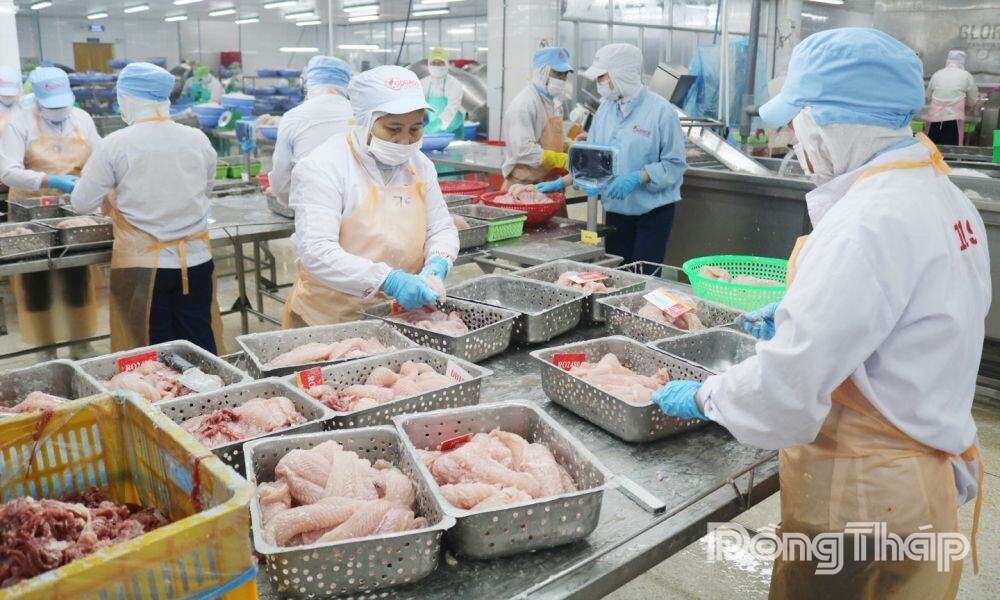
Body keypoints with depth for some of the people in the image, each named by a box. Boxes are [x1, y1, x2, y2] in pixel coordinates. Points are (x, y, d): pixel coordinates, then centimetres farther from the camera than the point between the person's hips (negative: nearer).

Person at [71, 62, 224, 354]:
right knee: (200, 344, 12)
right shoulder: (198, 140, -2)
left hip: (143, 264, -2)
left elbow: (81, 203, -3)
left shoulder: (117, 144, -10)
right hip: (196, 261, 3)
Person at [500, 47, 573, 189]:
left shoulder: (555, 101, 13)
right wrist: (561, 160, -25)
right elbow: (523, 150, -24)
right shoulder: (524, 104, -15)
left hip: (550, 182, 8)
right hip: (524, 184, -8)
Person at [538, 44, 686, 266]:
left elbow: (674, 164, -12)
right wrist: (561, 183, 0)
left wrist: (638, 178, -24)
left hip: (653, 210, -5)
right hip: (616, 208, 5)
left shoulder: (660, 111, -13)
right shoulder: (606, 108, 5)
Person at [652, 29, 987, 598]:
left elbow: (787, 390, -28)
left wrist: (703, 397, -11)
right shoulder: (941, 194, 2)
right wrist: (802, 315, 21)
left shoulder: (869, 220, -27)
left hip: (863, 498, -8)